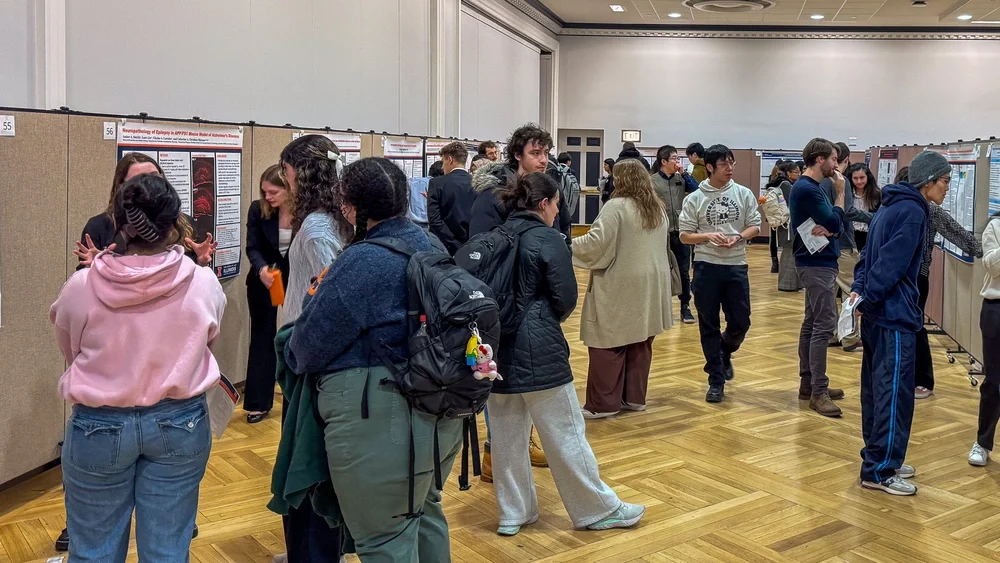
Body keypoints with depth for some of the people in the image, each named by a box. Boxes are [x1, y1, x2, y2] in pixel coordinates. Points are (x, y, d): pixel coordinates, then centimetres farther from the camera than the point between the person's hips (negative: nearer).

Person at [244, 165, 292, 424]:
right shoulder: (258, 210, -13)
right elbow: (252, 247, -12)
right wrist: (261, 269, -32)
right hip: (264, 280, 1)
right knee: (262, 336, 3)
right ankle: (258, 402, 9)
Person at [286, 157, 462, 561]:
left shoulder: (361, 263, -19)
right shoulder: (430, 245, 7)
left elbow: (310, 346, -13)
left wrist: (292, 356, 10)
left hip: (382, 423, -9)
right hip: (441, 408, 9)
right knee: (424, 511, 27)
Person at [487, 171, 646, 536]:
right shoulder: (547, 239, -10)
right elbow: (566, 300, -10)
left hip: (498, 346, 6)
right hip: (538, 349, -6)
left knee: (507, 433, 13)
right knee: (565, 433, 4)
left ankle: (513, 512, 23)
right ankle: (598, 509, 17)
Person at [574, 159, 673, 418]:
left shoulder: (616, 206, -13)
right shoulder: (659, 209, 12)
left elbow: (595, 243, -19)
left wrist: (568, 245, -6)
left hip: (621, 287, -8)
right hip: (650, 286, 8)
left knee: (609, 346, -1)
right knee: (640, 344, 13)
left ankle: (603, 404, 3)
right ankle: (634, 397, 20)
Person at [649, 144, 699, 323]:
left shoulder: (681, 178, 6)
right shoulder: (652, 181, -5)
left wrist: (684, 173, -8)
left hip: (681, 232, 3)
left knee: (684, 272, 6)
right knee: (663, 272, 9)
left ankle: (685, 307, 16)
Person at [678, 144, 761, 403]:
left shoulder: (744, 194, 3)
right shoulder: (695, 199, -2)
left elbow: (755, 226, 6)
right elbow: (685, 236, -1)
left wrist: (739, 237, -14)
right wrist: (708, 237, -18)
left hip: (736, 266, 2)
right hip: (706, 267, -1)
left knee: (740, 322, 4)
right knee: (709, 326, 5)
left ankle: (725, 353, 37)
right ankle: (716, 380, 15)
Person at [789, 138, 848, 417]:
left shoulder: (813, 187, 14)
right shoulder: (807, 189, -17)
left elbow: (835, 223, 8)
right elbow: (834, 222, -16)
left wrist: (826, 228, -15)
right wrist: (840, 192, -4)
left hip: (817, 262, 10)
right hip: (818, 263, -10)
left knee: (812, 324, 12)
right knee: (824, 326, -11)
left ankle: (808, 383, 19)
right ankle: (818, 391, -9)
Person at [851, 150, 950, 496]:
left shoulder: (891, 207, 16)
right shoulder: (913, 211, -13)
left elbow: (869, 255, 14)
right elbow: (891, 264, -20)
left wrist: (859, 289, 3)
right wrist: (866, 299, -15)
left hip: (878, 314, 10)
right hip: (895, 315, -10)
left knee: (877, 388, 14)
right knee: (895, 391, -4)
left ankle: (879, 458, 24)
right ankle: (879, 471, 1)